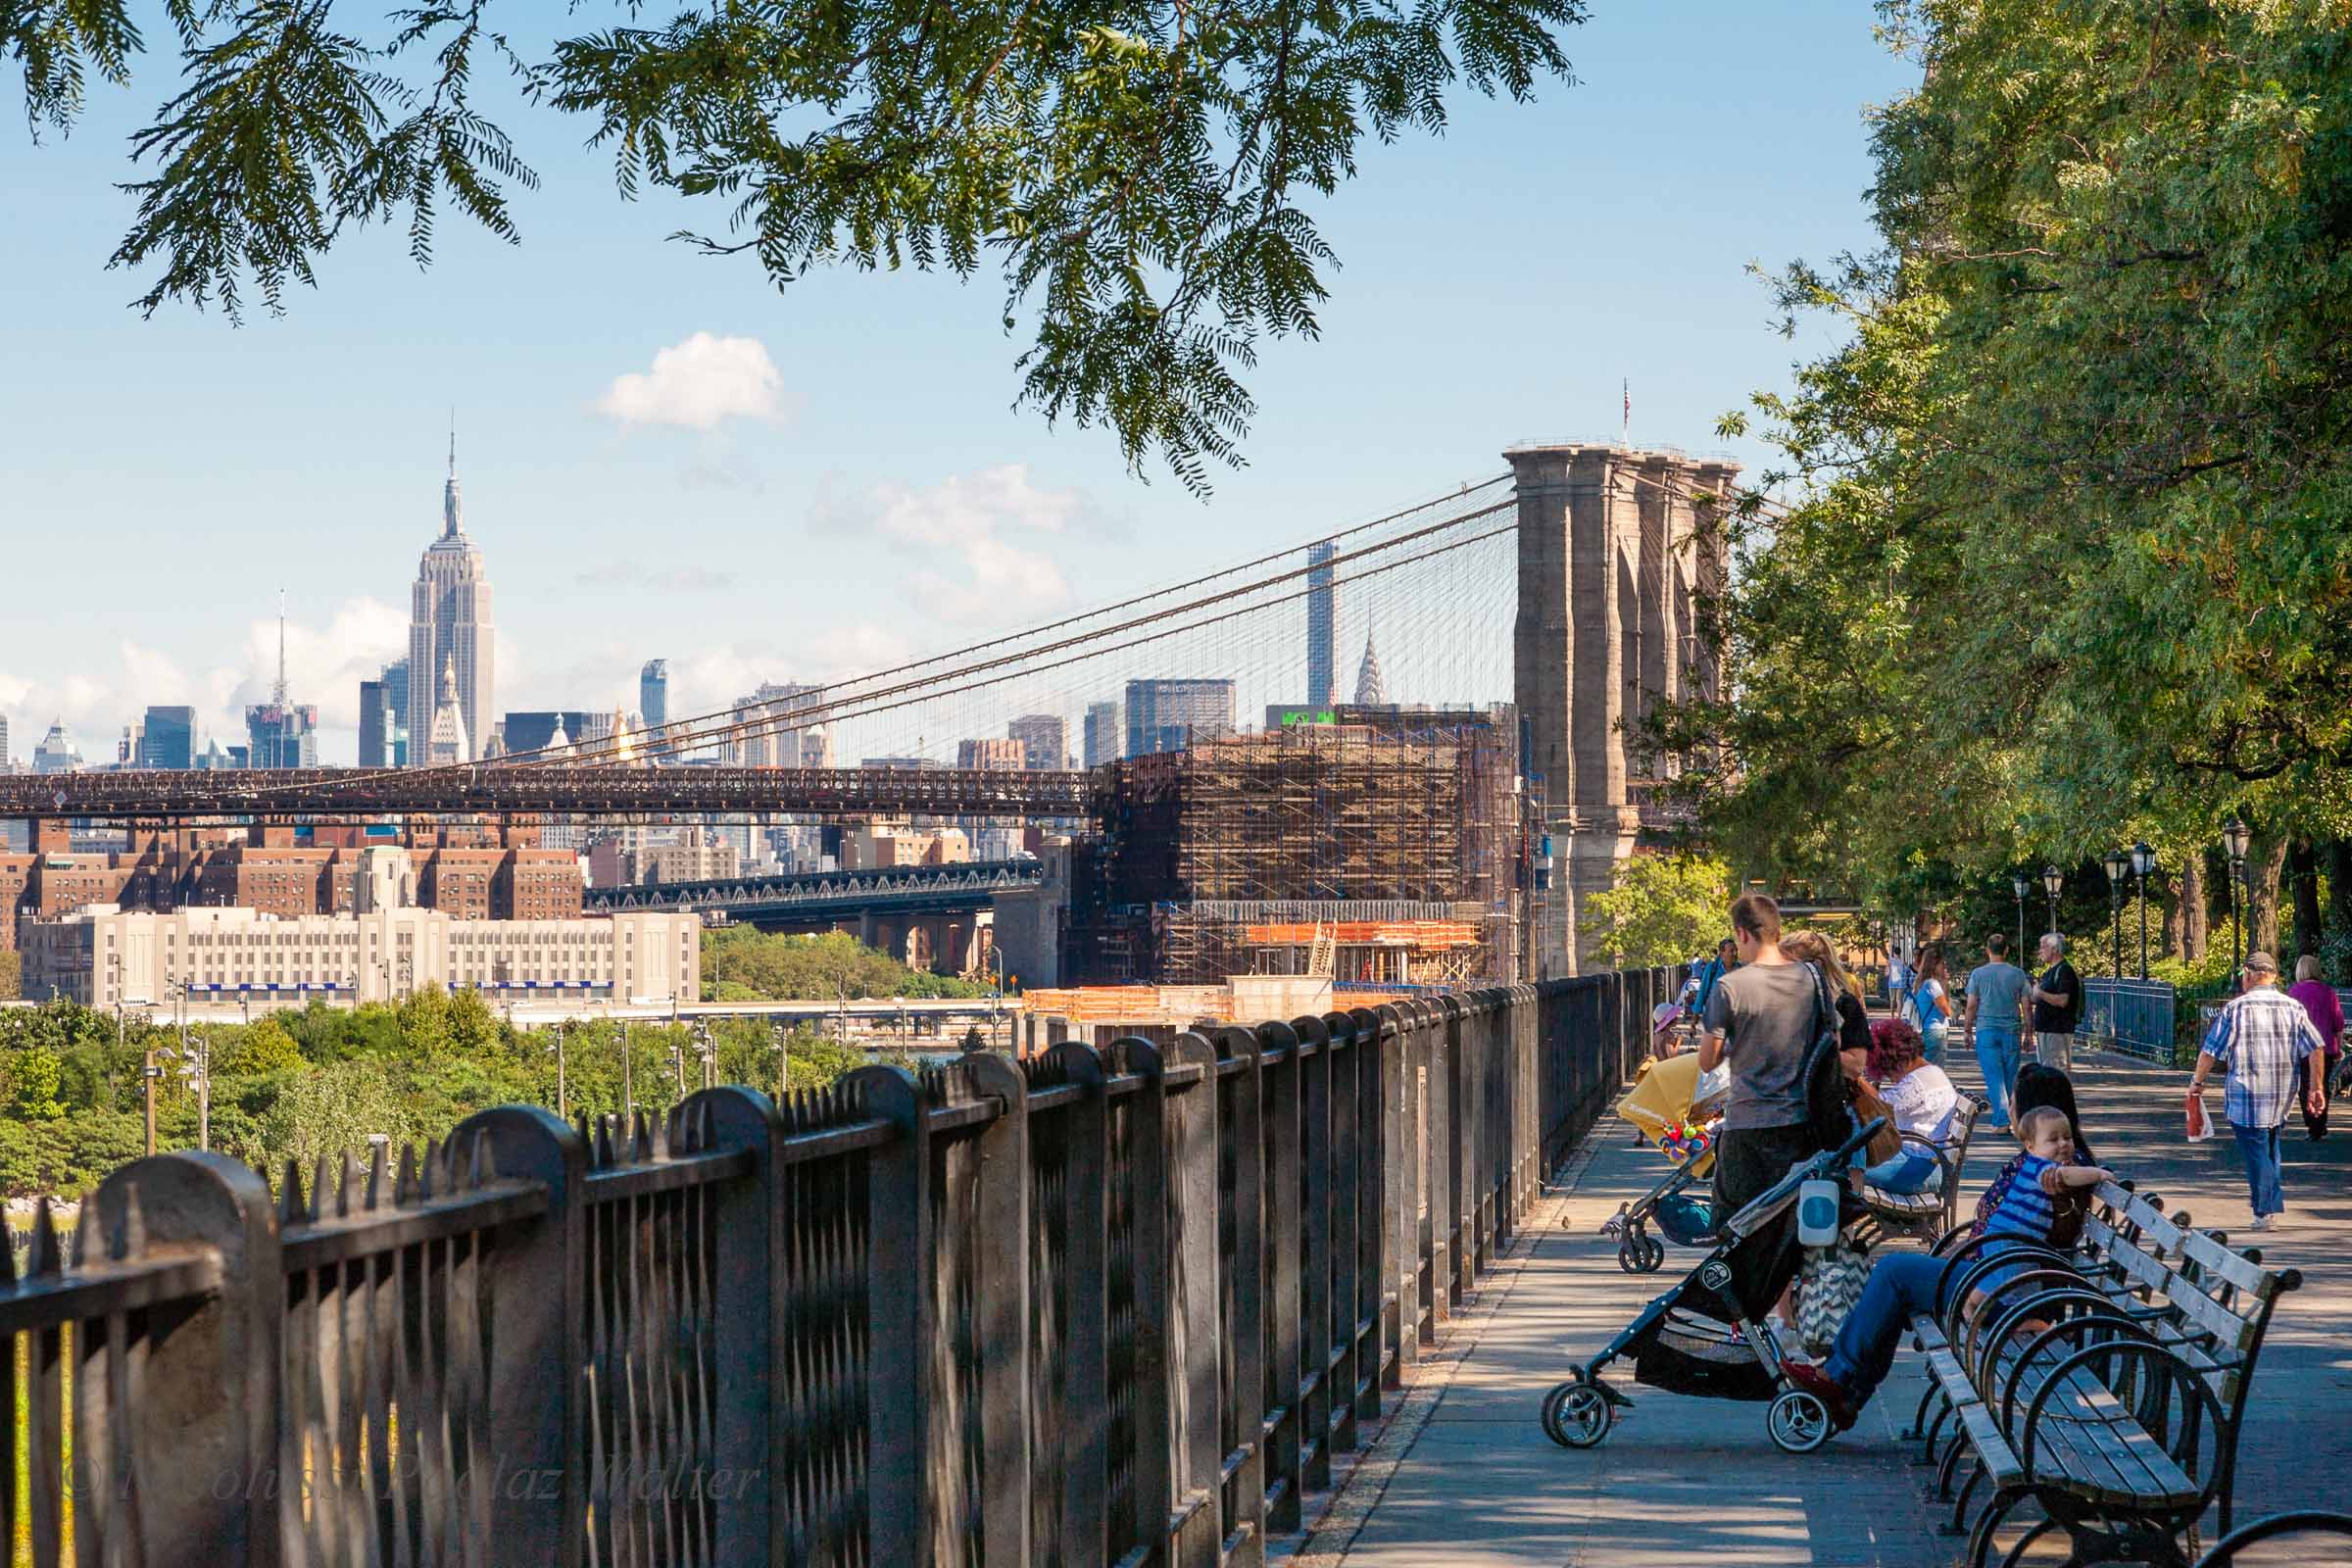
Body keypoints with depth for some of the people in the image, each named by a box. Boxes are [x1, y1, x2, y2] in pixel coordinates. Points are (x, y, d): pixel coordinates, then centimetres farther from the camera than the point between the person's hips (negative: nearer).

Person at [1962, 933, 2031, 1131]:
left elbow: (1971, 1006, -2)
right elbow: (2026, 1007, 5)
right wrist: (2028, 1033, 13)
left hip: (1986, 1030, -2)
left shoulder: (1978, 974, -2)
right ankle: (2010, 1120, 16)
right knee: (2010, 1078, 10)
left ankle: (2001, 1120, -14)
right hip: (2012, 1031, 2)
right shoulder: (2018, 974, 3)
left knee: (1994, 1078, -4)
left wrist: (1967, 1031, 9)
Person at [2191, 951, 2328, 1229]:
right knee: (2270, 1146, 20)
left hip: (2247, 1094, -4)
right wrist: (2315, 1088, 5)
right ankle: (2273, 1203, 21)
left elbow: (2211, 1050, -5)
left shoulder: (2236, 1008, -7)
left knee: (2255, 1150, 1)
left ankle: (2266, 1209, -4)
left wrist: (2197, 1082, 9)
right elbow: (2316, 1048, -1)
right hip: (2283, 1095, 4)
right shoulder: (2293, 1007, 3)